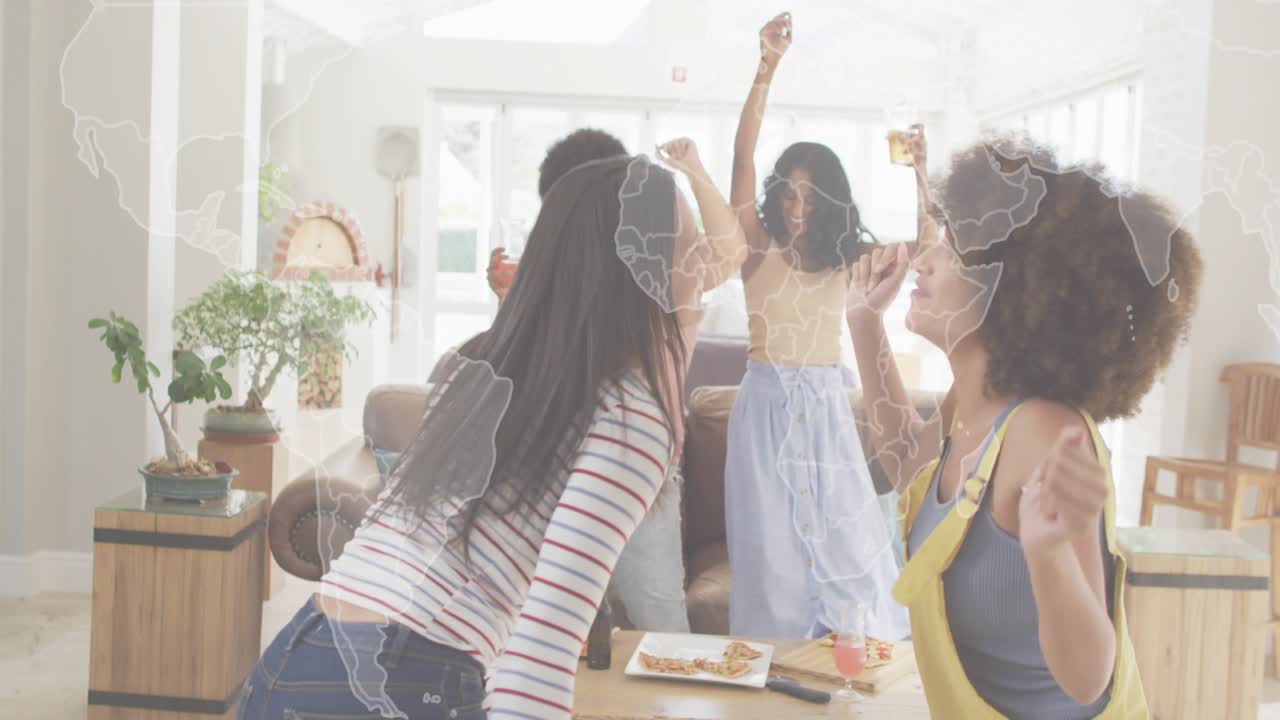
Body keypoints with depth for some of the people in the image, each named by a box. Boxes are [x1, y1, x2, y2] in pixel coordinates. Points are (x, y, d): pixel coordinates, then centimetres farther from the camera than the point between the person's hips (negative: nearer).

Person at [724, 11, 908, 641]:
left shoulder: (847, 260, 4)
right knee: (772, 543, 3)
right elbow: (743, 156, -12)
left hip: (826, 408, 2)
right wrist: (767, 68, -20)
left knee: (846, 539, 5)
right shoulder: (759, 247, -2)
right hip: (767, 406, -2)